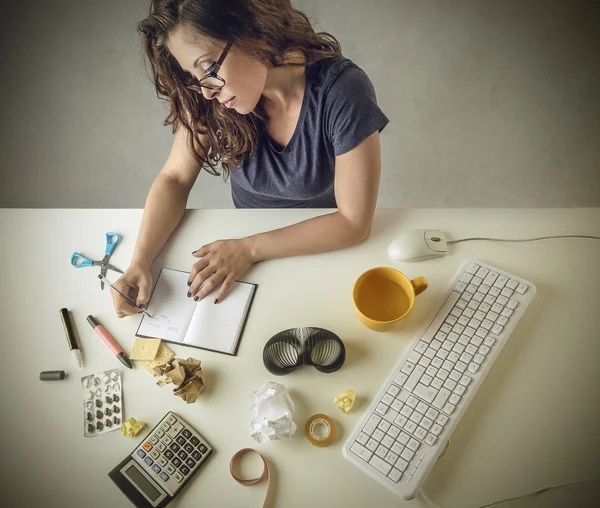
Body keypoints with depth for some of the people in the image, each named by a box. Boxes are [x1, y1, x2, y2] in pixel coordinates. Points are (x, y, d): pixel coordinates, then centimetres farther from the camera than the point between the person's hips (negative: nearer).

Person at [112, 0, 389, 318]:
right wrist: (140, 261, -25)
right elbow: (175, 178, -10)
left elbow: (354, 222, -25)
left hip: (325, 241, -1)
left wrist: (249, 249, -26)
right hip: (249, 229, 2)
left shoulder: (342, 93, -29)